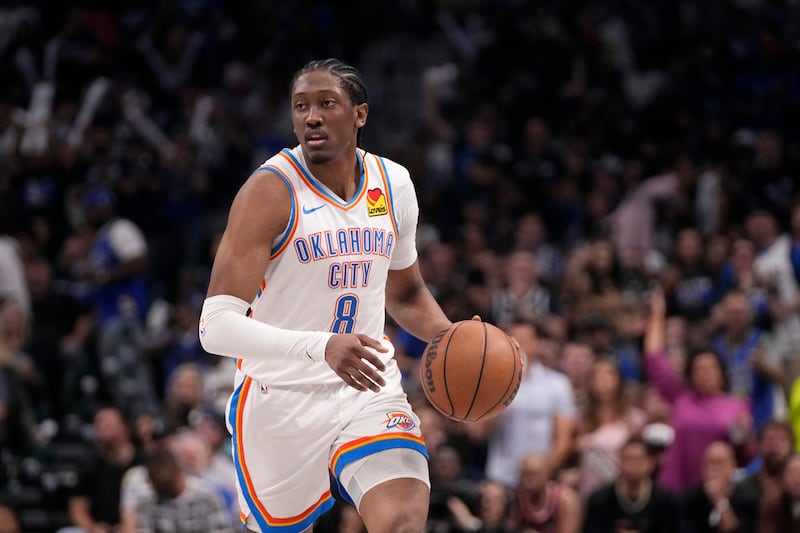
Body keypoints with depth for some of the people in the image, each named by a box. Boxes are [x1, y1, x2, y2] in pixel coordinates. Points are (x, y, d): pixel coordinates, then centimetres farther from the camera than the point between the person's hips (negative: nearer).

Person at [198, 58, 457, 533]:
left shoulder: (394, 184, 4)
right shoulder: (271, 191, -15)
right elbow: (217, 326, -22)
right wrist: (321, 347, -36)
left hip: (369, 389, 3)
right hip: (281, 400, -3)